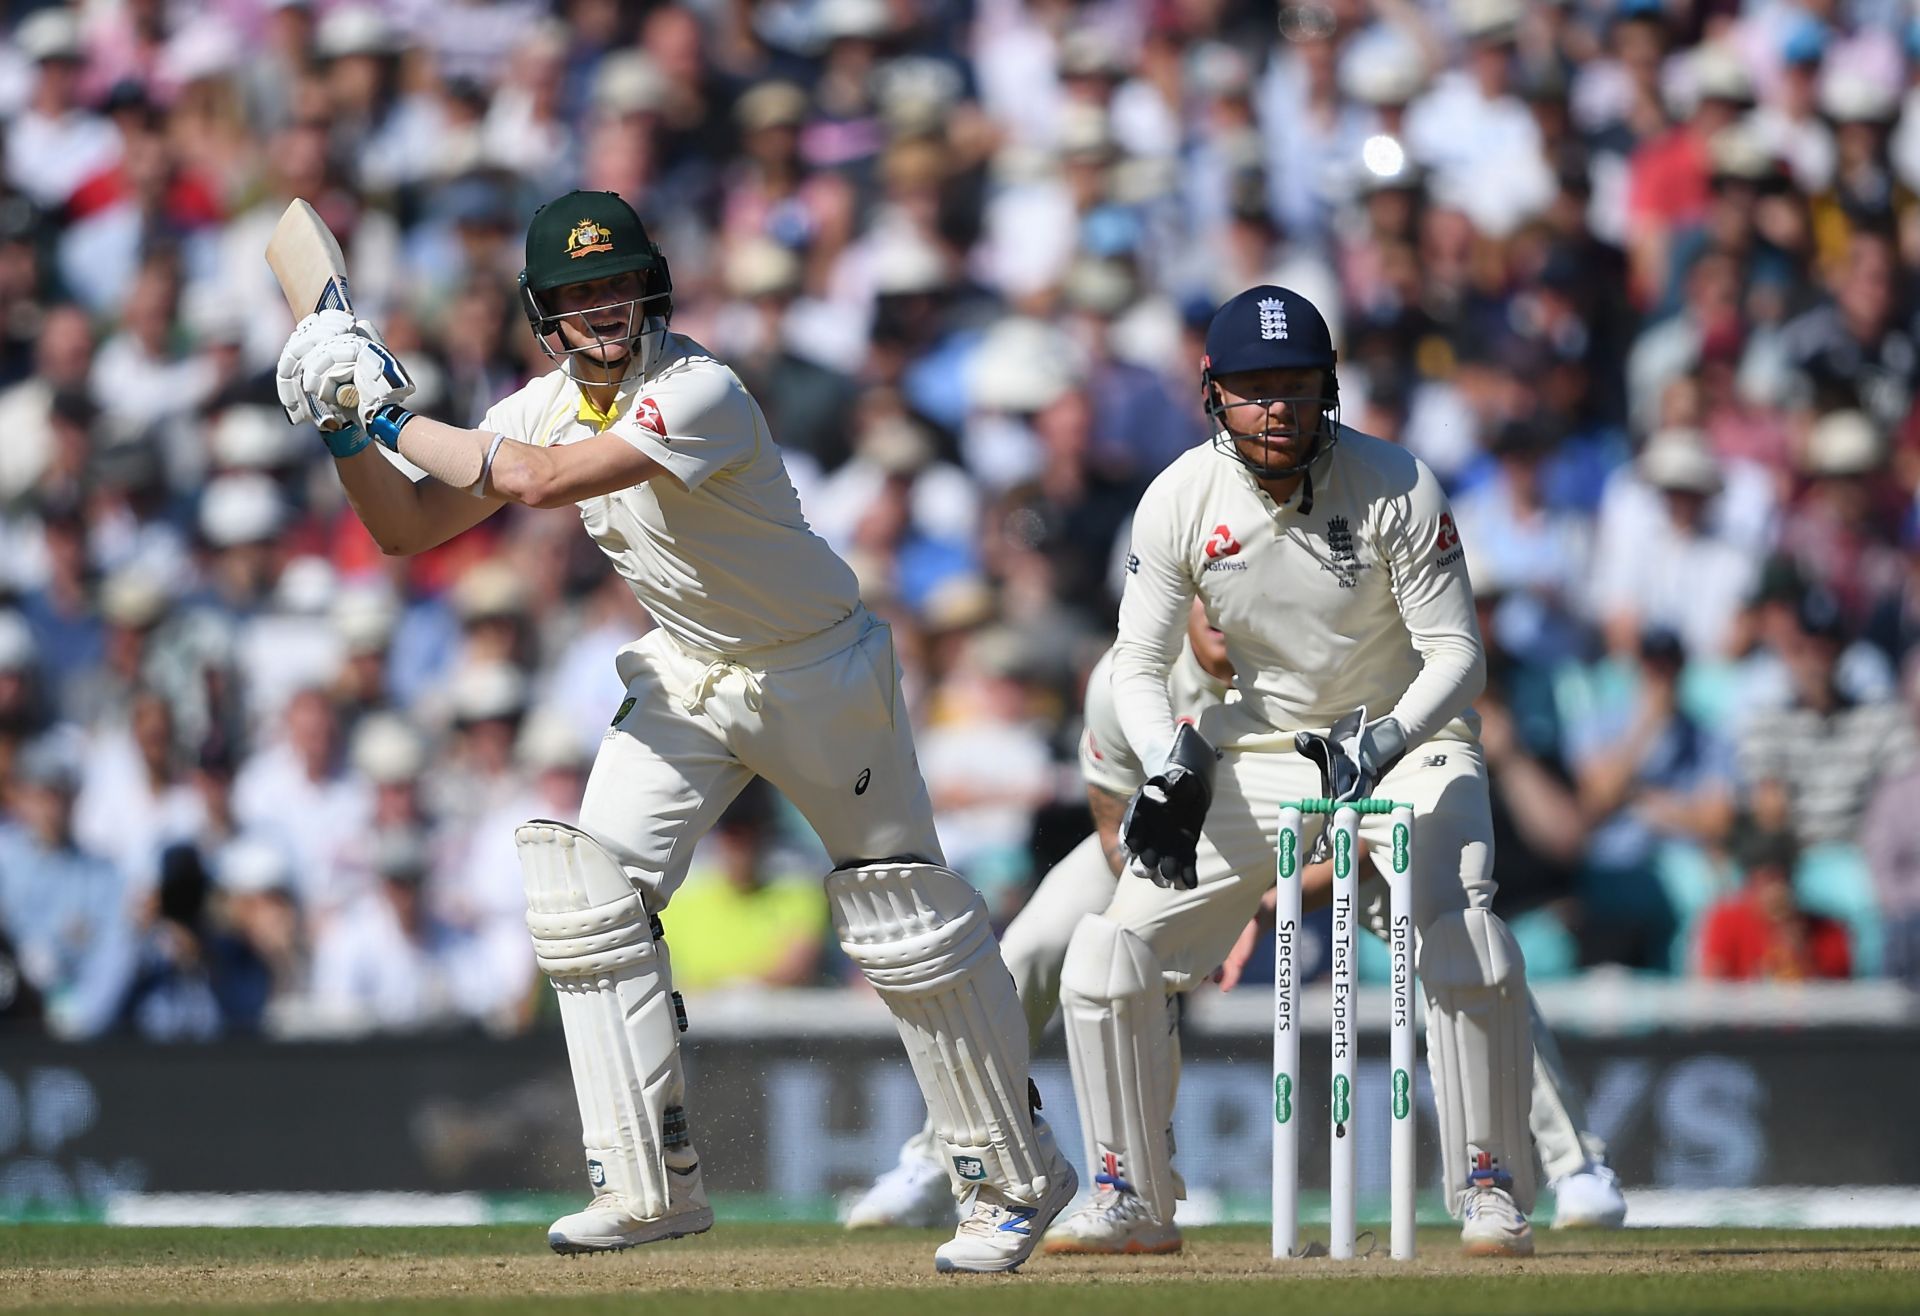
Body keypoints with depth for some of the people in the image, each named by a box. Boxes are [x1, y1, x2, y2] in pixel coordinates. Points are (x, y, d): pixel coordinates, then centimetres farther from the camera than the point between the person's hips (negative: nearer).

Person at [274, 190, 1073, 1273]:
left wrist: (399, 417, -28)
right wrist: (351, 431, -15)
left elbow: (542, 481, -38)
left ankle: (1019, 1174, 14)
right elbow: (412, 528, 1)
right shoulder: (545, 408, -3)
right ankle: (655, 1184, -5)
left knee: (907, 920, -2)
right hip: (690, 676, 7)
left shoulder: (700, 394, -28)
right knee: (589, 880, -9)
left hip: (820, 669, -7)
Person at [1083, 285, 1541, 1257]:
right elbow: (1139, 664, -6)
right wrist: (1173, 769, -26)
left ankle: (1490, 1192, -12)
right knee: (1106, 961, -5)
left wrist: (1383, 743, -36)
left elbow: (1455, 654, -18)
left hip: (1407, 744, -3)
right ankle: (1132, 1197, 13)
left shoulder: (1397, 490, -20)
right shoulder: (1180, 503, -12)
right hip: (1255, 758, 3)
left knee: (1464, 948, -29)